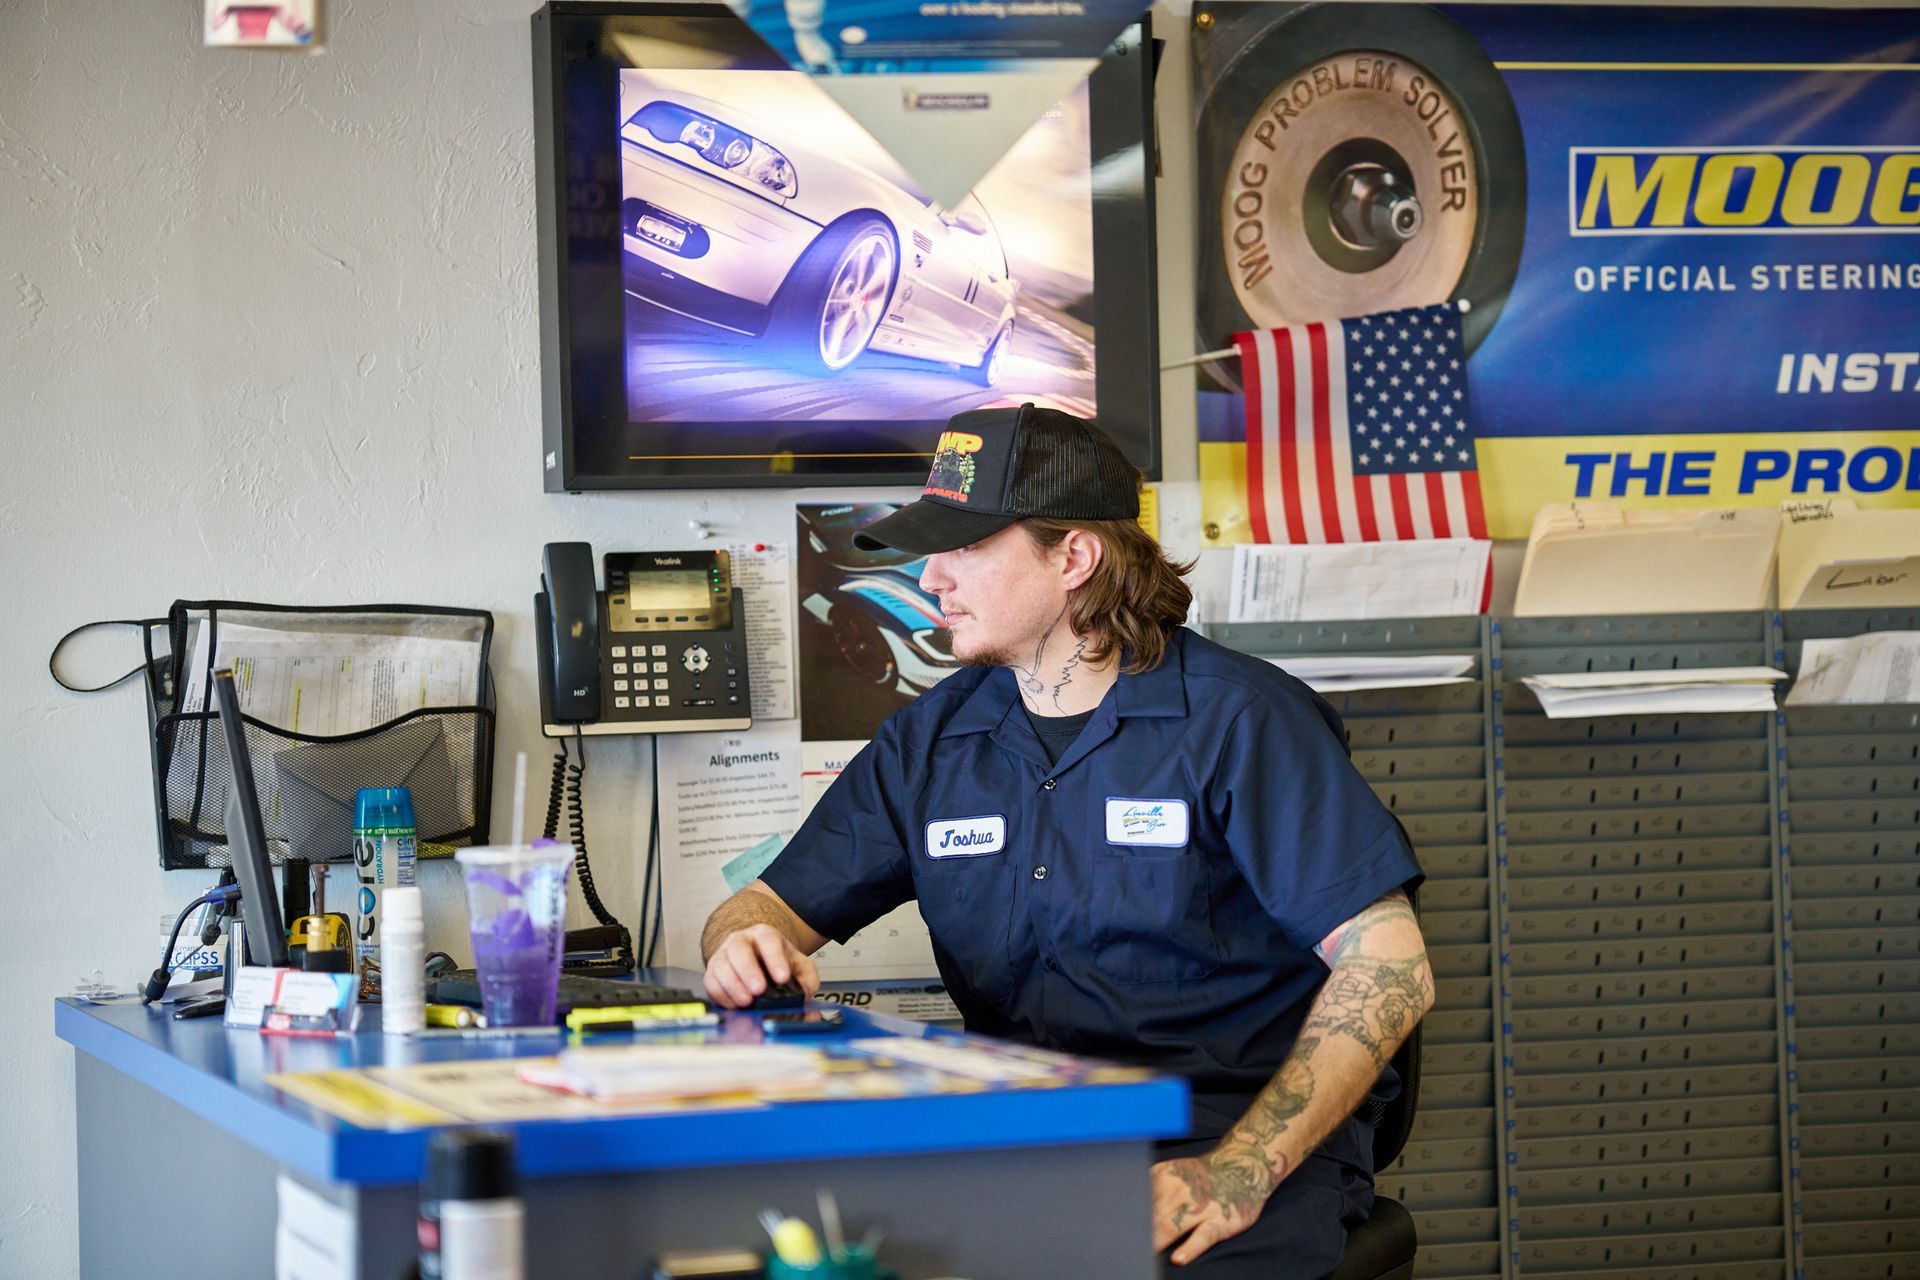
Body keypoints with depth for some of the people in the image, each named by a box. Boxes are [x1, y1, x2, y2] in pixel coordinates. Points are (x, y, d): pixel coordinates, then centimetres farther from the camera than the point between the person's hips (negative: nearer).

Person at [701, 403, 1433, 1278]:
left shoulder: (1239, 716, -4)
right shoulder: (930, 740, 13)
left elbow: (1390, 966, -10)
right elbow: (771, 905, 17)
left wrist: (1242, 1172, -21)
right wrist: (747, 949, -11)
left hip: (1229, 1131, -4)